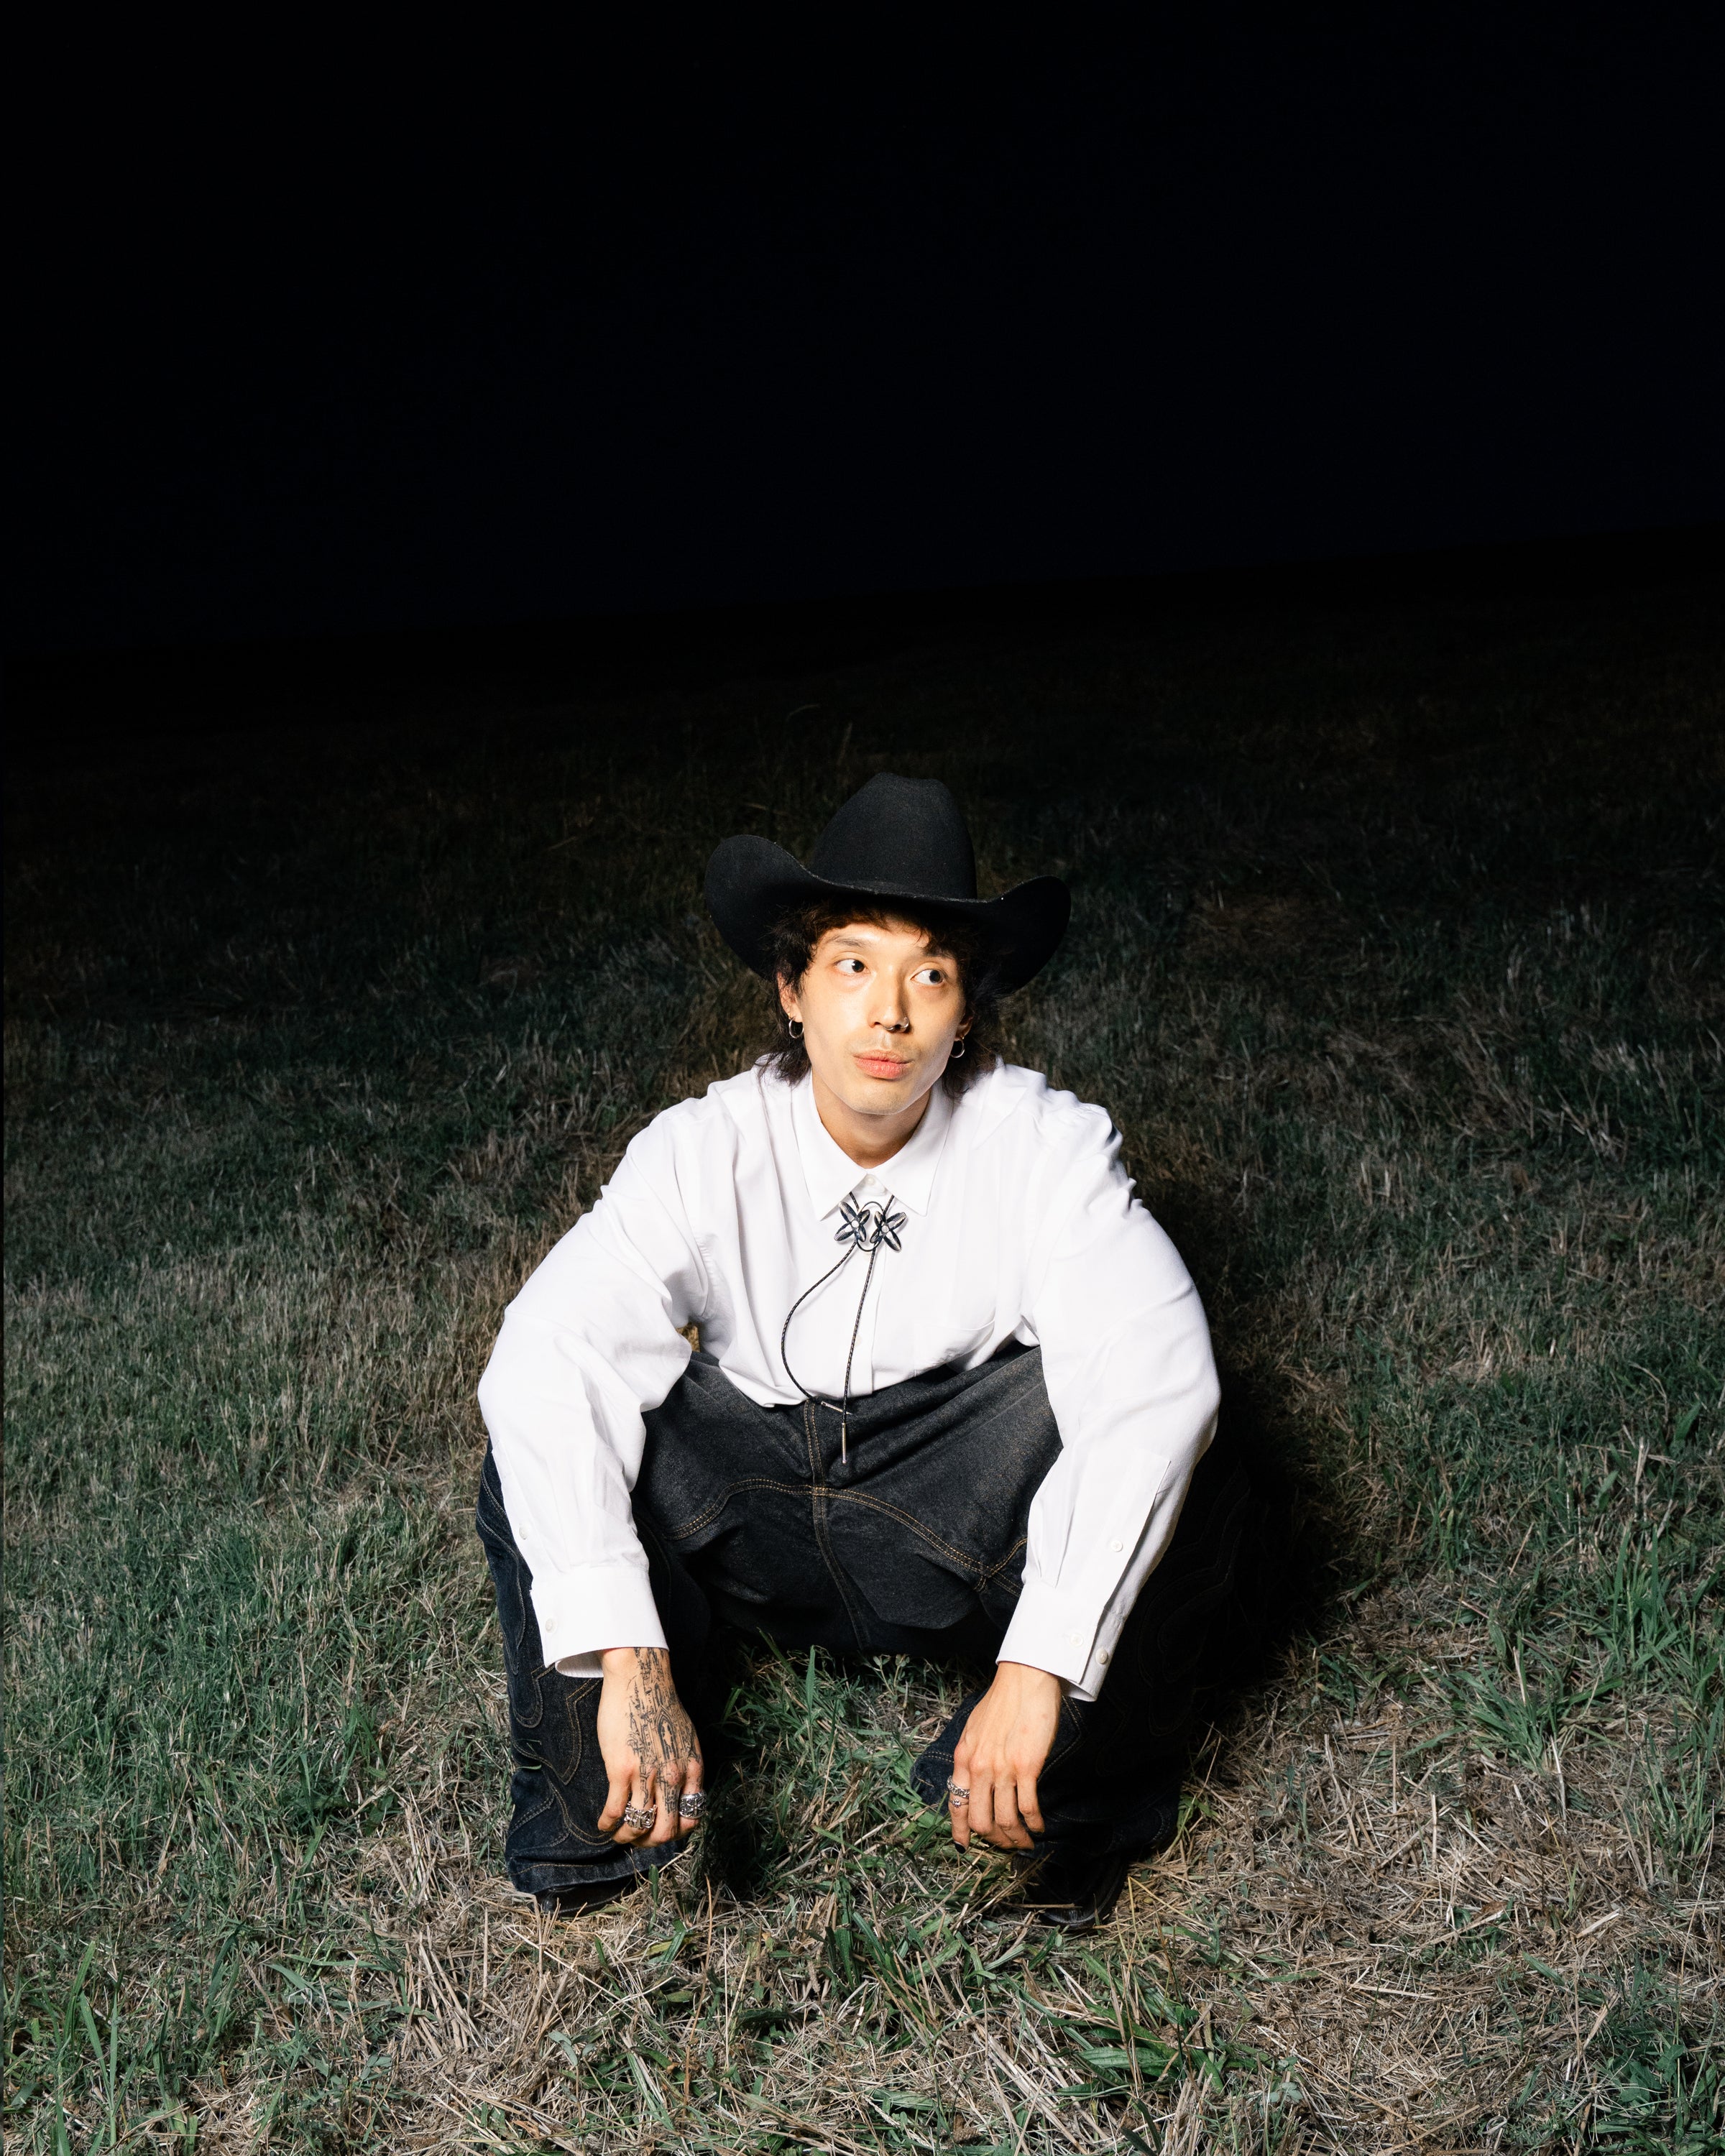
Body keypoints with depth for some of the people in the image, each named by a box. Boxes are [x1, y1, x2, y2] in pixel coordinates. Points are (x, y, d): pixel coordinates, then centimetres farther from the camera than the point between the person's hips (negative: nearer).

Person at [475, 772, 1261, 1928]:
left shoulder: (1044, 1143, -18)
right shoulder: (704, 1151, -16)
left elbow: (1155, 1376, -32)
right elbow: (547, 1360, -28)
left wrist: (1037, 1669, -42)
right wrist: (625, 1662, -40)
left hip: (968, 1533, -1)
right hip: (747, 1519, 1)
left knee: (1179, 1467, -30)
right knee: (546, 1451, -25)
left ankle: (1074, 1814, -6)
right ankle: (599, 1823, -4)